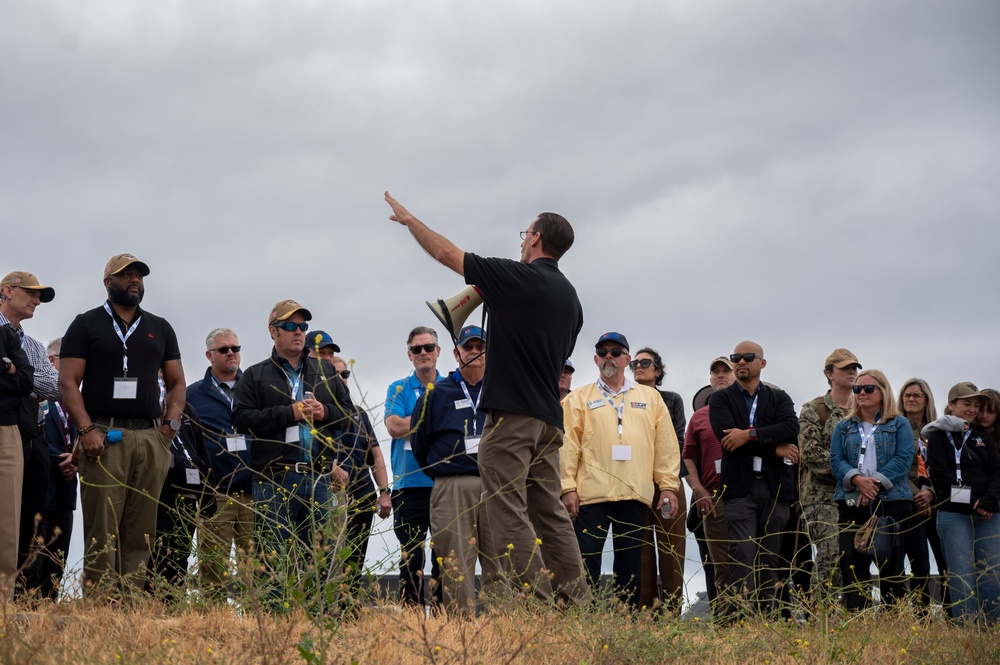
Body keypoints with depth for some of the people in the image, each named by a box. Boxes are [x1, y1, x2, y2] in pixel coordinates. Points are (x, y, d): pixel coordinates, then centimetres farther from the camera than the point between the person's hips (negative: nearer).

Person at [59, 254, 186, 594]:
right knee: (102, 529, -10)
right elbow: (68, 381, 0)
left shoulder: (160, 328, 19)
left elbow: (176, 382, 21)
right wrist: (86, 429, -13)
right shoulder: (86, 324, 7)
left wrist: (171, 423, 3)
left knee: (141, 530, 0)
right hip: (103, 436, -4)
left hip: (151, 437, 4)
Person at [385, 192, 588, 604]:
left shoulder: (517, 277, -7)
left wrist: (407, 218, 15)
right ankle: (575, 602, 4)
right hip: (550, 418, 8)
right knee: (550, 514, 9)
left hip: (511, 414, -8)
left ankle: (538, 603, -13)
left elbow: (446, 253, -1)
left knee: (509, 515, -7)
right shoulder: (569, 296, 16)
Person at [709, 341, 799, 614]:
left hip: (775, 487, 2)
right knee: (742, 557, -11)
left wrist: (750, 434, -15)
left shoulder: (779, 398, 14)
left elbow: (792, 428, -6)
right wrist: (775, 449, -9)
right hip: (739, 486, -2)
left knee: (770, 558, 4)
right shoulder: (721, 399, 9)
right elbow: (726, 436, -9)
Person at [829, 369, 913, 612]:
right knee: (852, 563, -6)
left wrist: (876, 481, -15)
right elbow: (836, 459, 6)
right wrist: (857, 479, -15)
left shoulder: (899, 425, 10)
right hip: (852, 503, 2)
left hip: (892, 502, -2)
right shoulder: (844, 427, 18)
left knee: (891, 565, -1)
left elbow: (904, 458, -3)